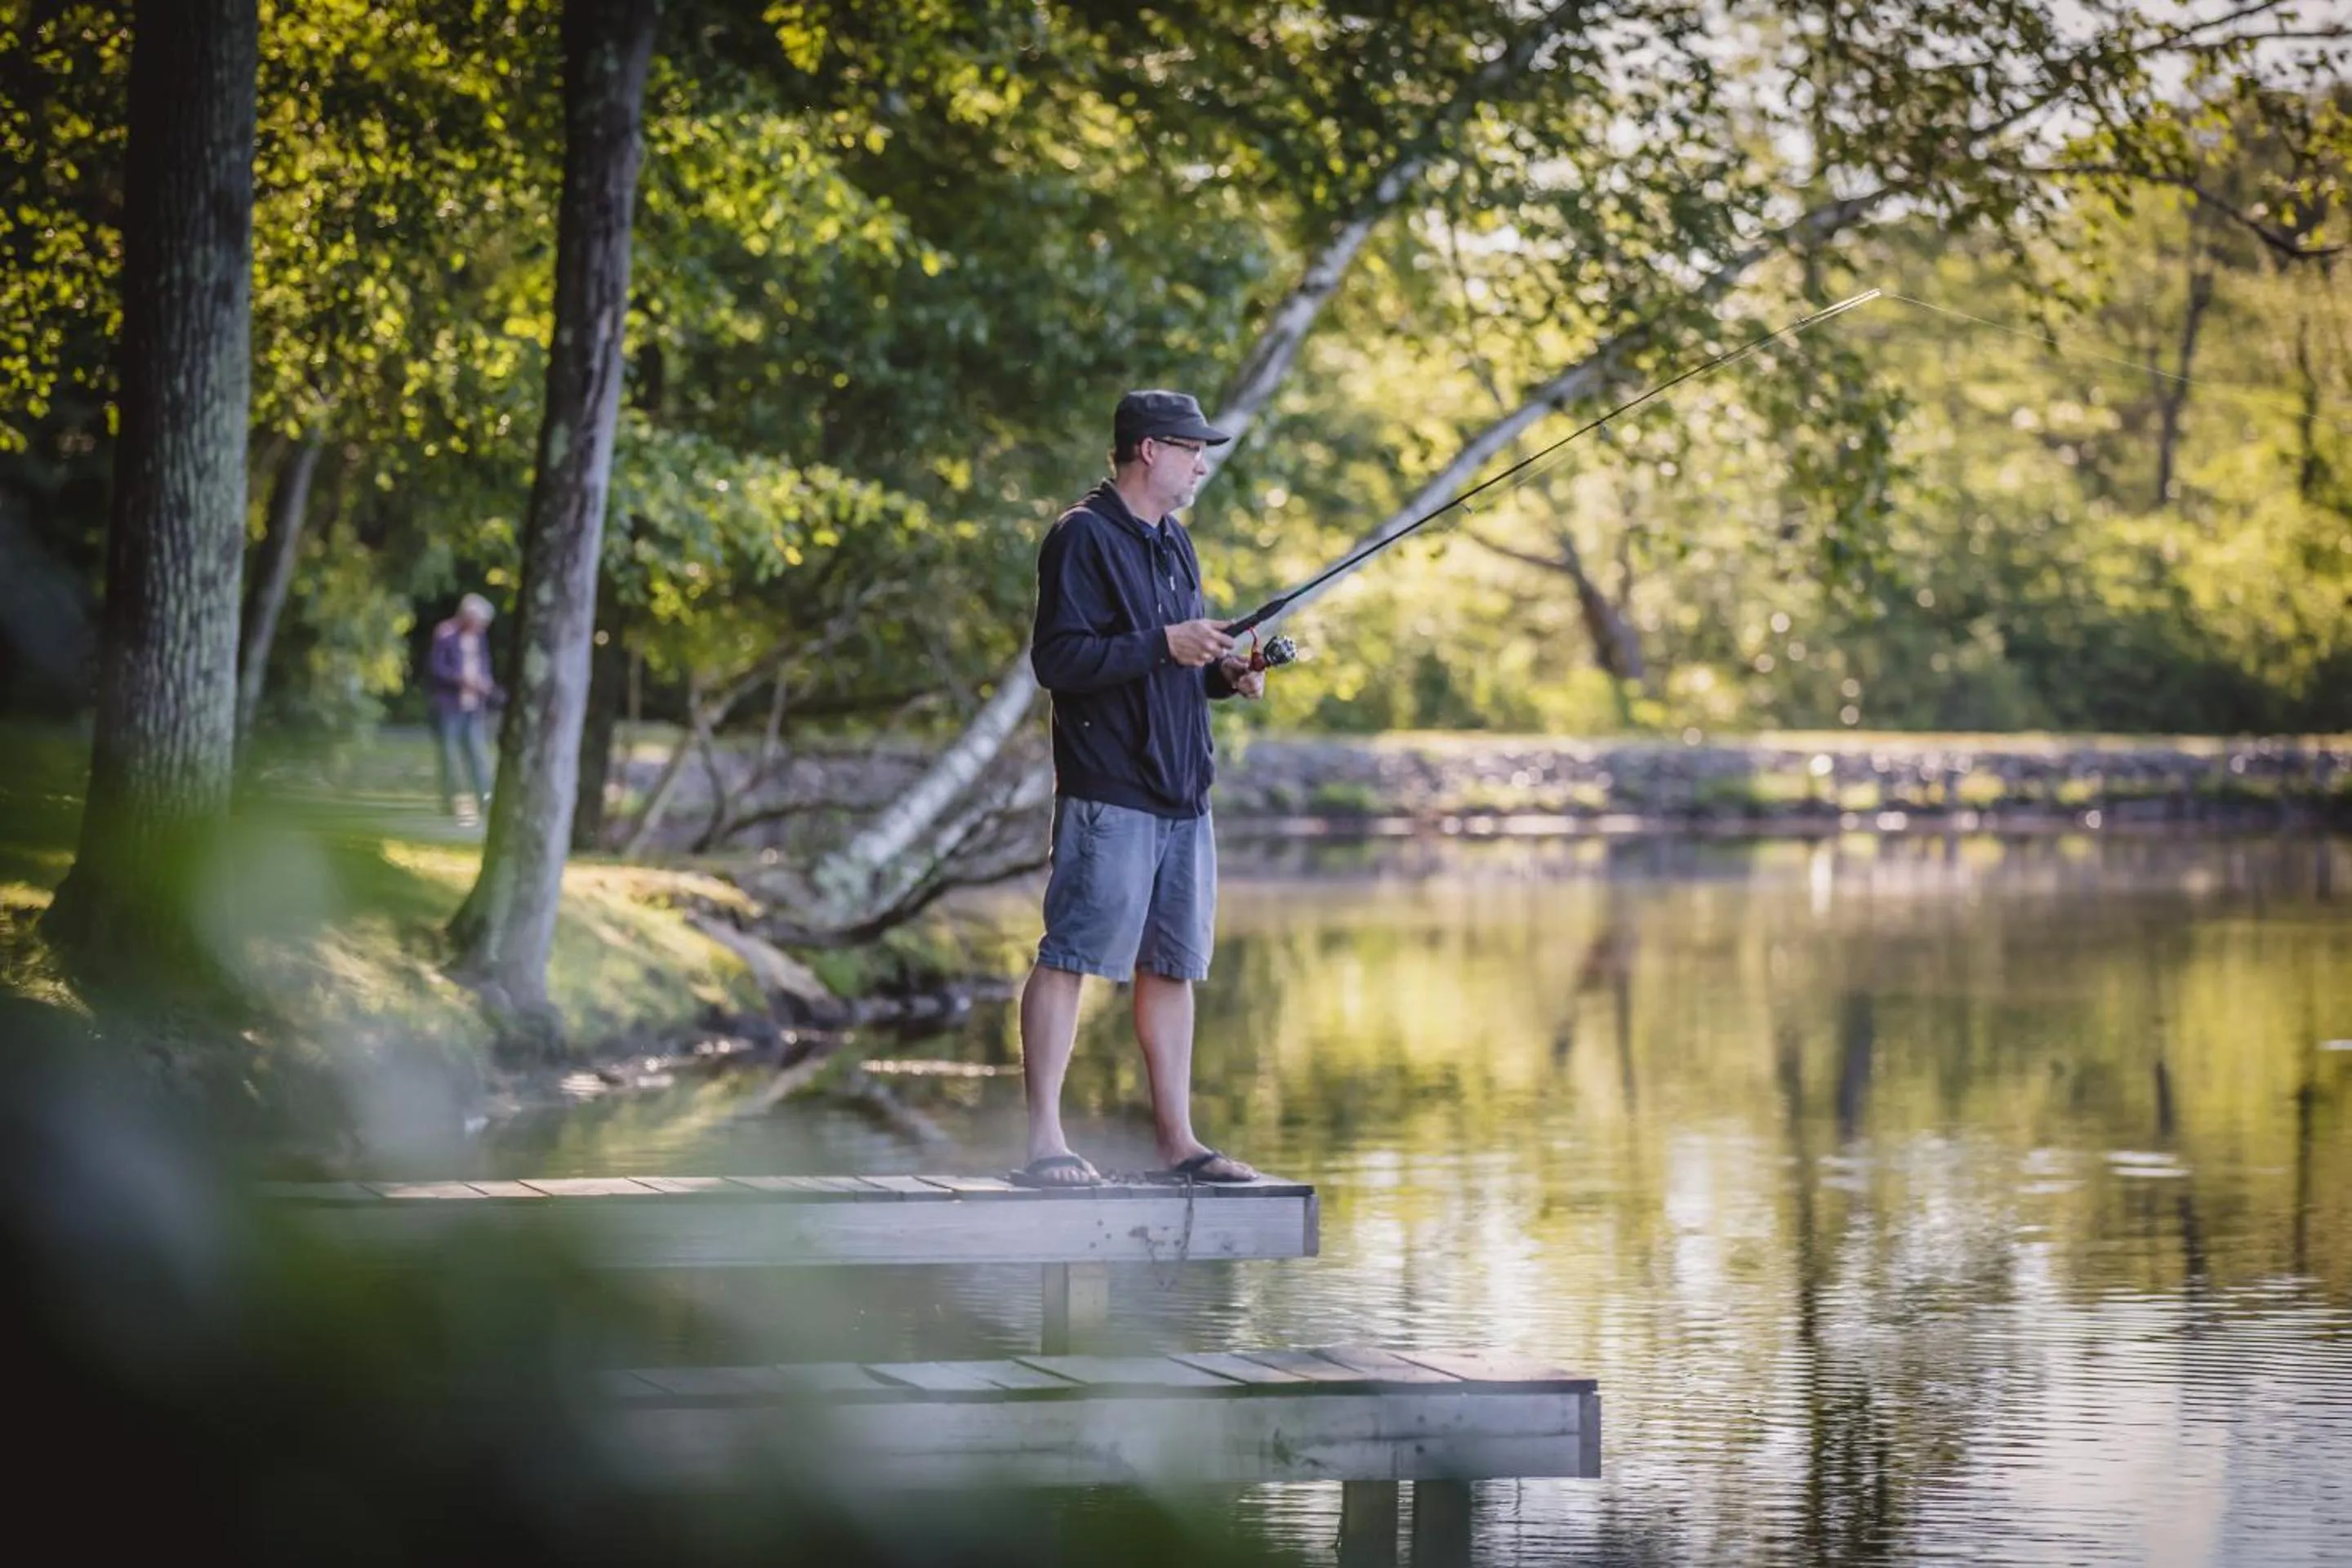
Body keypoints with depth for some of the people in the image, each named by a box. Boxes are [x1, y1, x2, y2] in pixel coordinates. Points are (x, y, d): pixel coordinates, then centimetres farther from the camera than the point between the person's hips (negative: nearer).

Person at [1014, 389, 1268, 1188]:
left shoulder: (1173, 542, 20)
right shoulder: (1083, 538, -8)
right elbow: (1057, 658, -17)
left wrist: (1226, 673, 9)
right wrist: (1163, 645, -20)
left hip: (1181, 794, 9)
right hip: (1108, 792, -9)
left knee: (1173, 965, 10)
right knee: (1070, 956, -9)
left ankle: (1177, 1141, 14)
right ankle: (1044, 1141, -10)